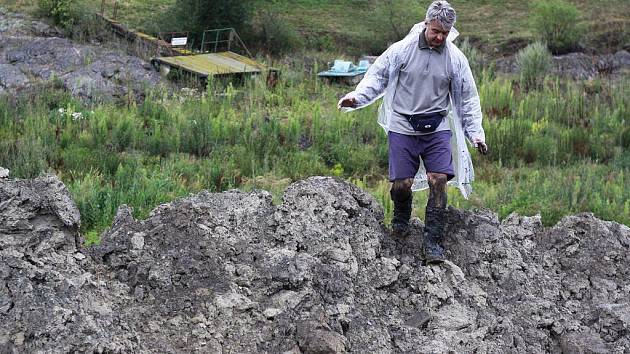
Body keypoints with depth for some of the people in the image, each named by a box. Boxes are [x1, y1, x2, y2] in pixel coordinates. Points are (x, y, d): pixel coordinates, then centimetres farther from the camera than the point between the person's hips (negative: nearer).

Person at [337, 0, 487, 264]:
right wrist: (356, 97, -13)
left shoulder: (455, 58, 2)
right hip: (403, 127, -1)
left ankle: (433, 242, -2)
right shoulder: (402, 50, -4)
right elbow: (376, 76, 3)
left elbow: (468, 99, 9)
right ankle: (400, 219, 30)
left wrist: (476, 134, 6)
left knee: (439, 180, -11)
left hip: (437, 128, 1)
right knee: (402, 183, -4)